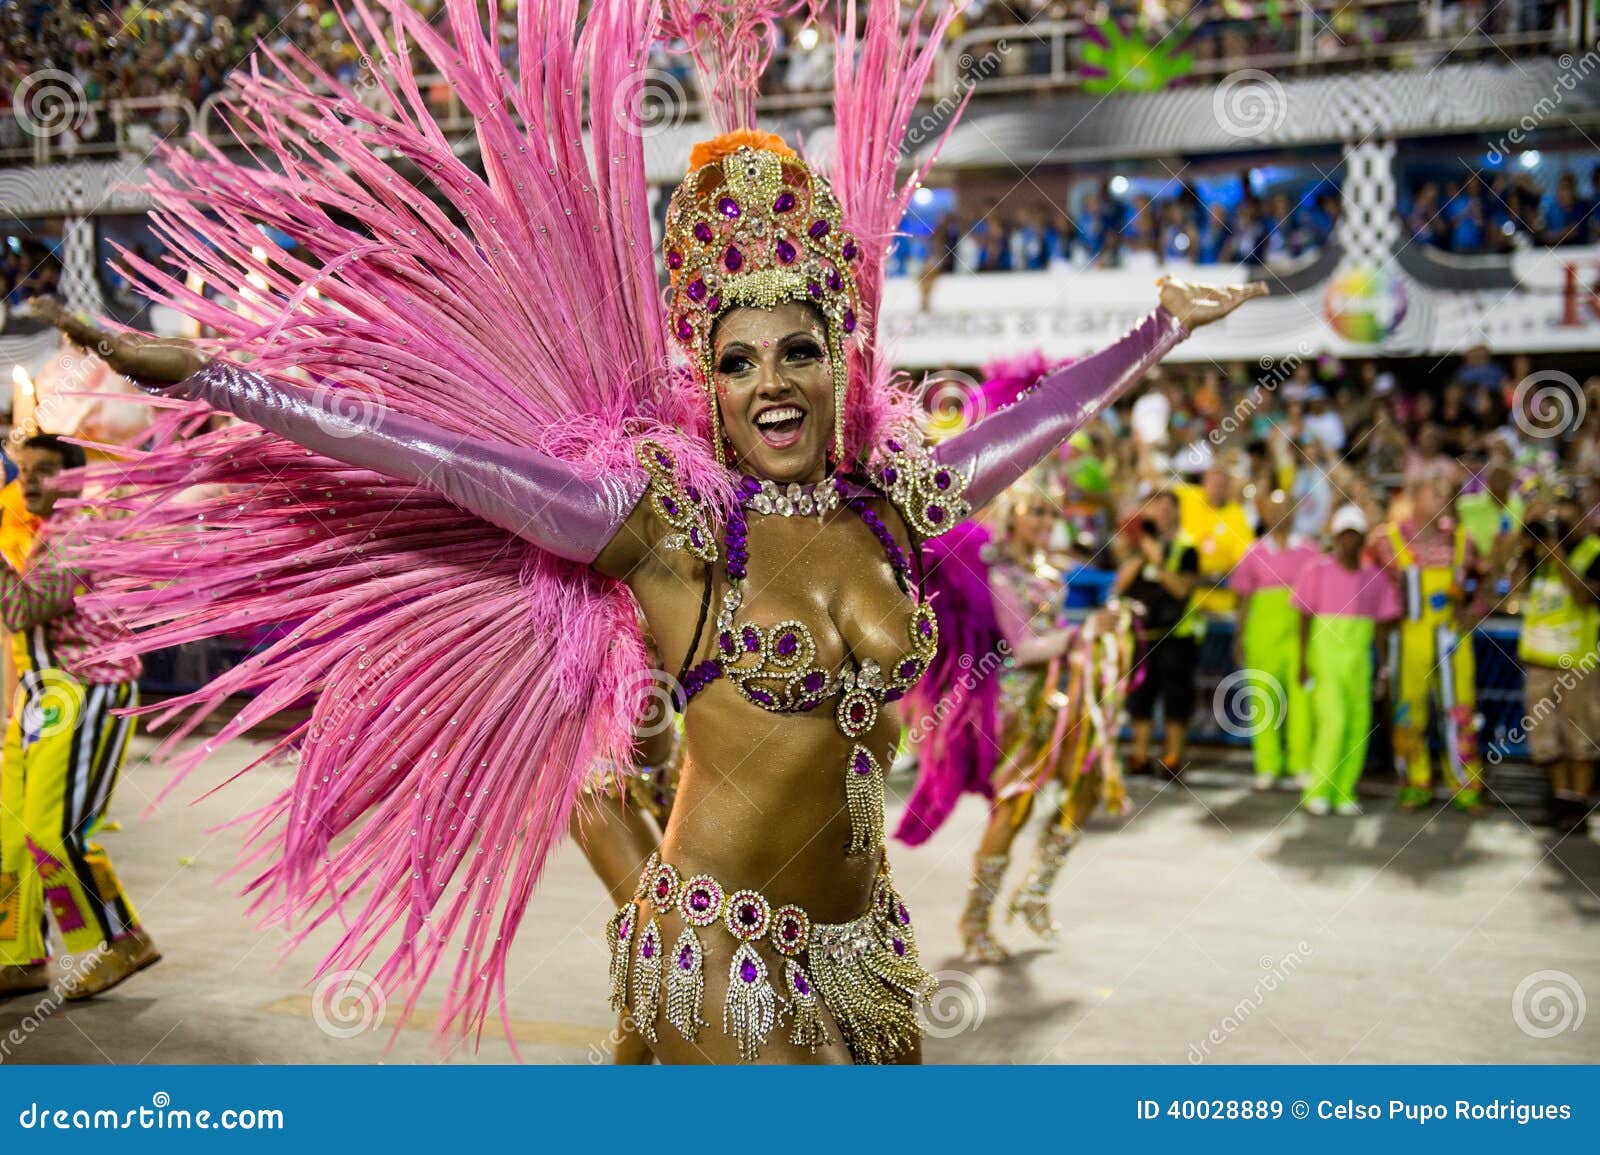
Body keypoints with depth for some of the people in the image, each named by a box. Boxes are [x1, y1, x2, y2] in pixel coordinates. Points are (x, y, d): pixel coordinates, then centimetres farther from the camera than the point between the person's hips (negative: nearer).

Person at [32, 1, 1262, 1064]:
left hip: (864, 930, 5)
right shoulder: (669, 525, -12)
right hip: (724, 944, -5)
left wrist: (1164, 326, 28)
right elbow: (424, 452, -14)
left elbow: (1049, 410, 16)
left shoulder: (893, 505, 2)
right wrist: (201, 374, -14)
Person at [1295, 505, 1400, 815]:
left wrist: (1384, 670, 7)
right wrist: (1303, 662, -6)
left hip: (1359, 659, 3)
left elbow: (1381, 628, 10)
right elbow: (1305, 620, 0)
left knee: (1358, 726, 0)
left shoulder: (1375, 579, 7)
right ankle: (1316, 791, -3)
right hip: (1324, 656, -3)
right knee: (1333, 720, -13)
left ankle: (1344, 792, 9)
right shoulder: (1318, 572, 0)